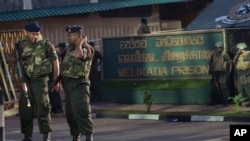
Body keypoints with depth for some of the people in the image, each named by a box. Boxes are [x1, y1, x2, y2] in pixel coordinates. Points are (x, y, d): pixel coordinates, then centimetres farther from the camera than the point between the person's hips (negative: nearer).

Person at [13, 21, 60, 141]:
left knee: (43, 107, -6)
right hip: (25, 80, 3)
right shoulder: (21, 45, 5)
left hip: (40, 79, -3)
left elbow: (55, 62, 1)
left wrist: (56, 80, -1)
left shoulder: (46, 44, -2)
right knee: (25, 108, 6)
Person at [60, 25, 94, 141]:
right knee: (70, 113, 11)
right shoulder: (70, 47, 15)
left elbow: (78, 54, -35)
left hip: (78, 84, -9)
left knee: (81, 111, -16)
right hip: (68, 83, 9)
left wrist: (81, 42, -17)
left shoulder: (86, 48, -11)